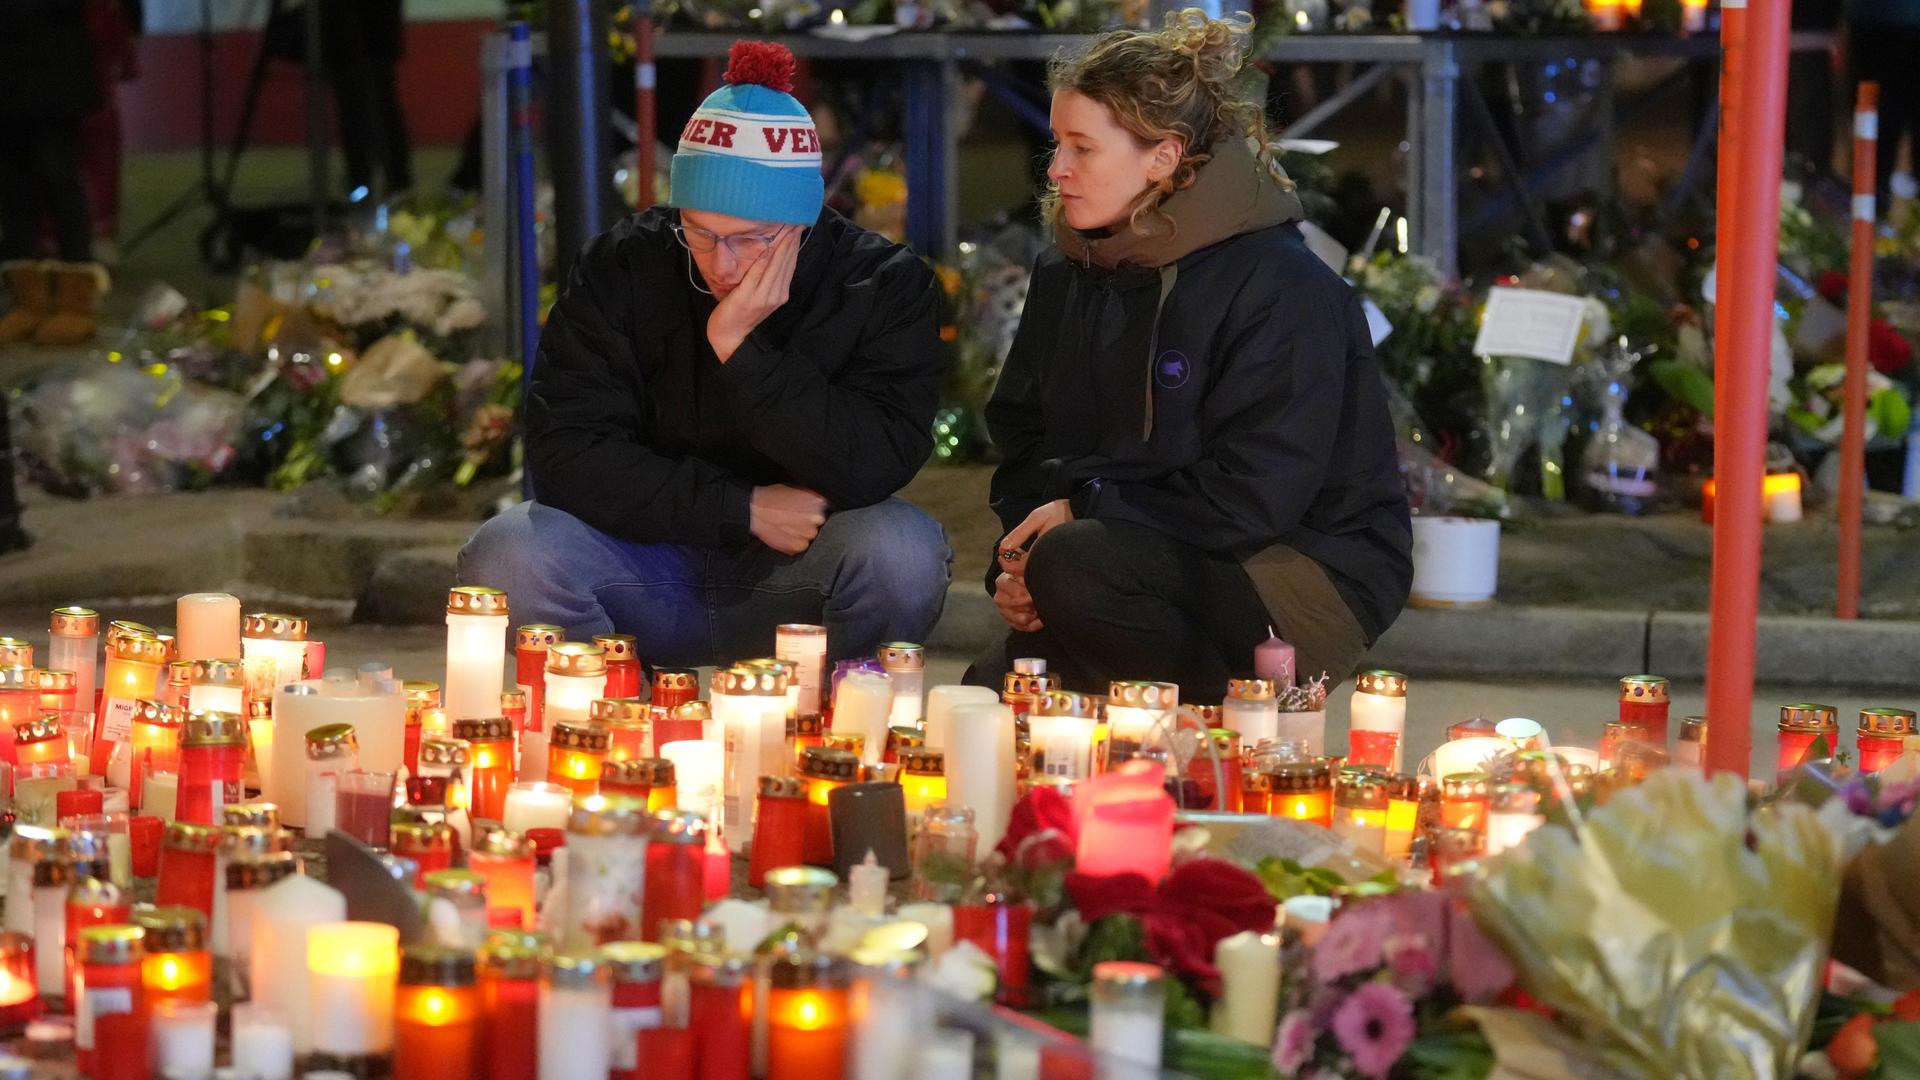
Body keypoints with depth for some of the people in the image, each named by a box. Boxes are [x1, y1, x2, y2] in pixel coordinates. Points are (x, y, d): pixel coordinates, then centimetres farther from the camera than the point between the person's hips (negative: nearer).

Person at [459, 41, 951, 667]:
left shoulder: (886, 286, -10)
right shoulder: (620, 268, -7)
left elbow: (870, 471, -22)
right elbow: (564, 454, -13)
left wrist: (740, 347, -28)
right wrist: (744, 509, -19)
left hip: (797, 582, -1)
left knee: (903, 552, -32)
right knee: (508, 553, -27)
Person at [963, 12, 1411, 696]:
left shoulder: (1280, 286, -15)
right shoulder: (1065, 278, 9)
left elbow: (1255, 498, -21)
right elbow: (1023, 444, 12)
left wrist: (1085, 509, -15)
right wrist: (1013, 568, -7)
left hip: (1308, 580, -7)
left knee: (1076, 562, -32)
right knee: (990, 690, -16)